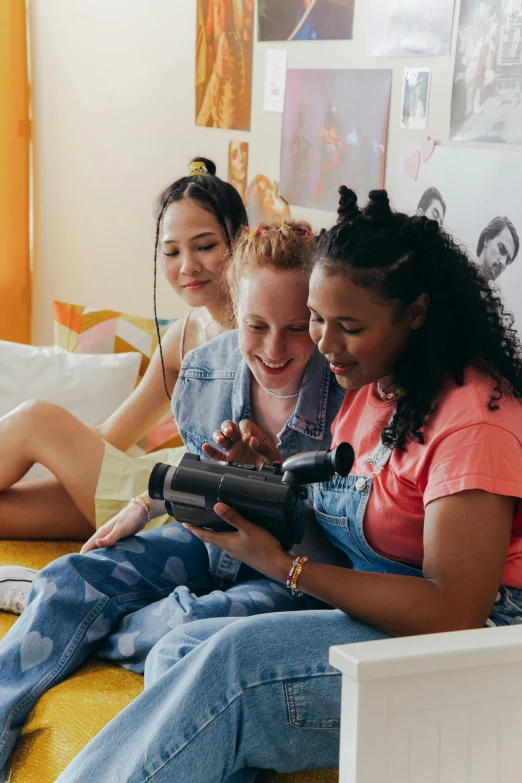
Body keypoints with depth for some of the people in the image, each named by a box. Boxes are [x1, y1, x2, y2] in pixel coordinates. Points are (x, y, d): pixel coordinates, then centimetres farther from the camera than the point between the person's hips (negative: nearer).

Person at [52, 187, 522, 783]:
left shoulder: (474, 418, -18)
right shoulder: (369, 385, 11)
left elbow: (453, 611, -24)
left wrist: (282, 565, -24)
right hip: (368, 618, 9)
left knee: (238, 660, -29)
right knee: (177, 654, -12)